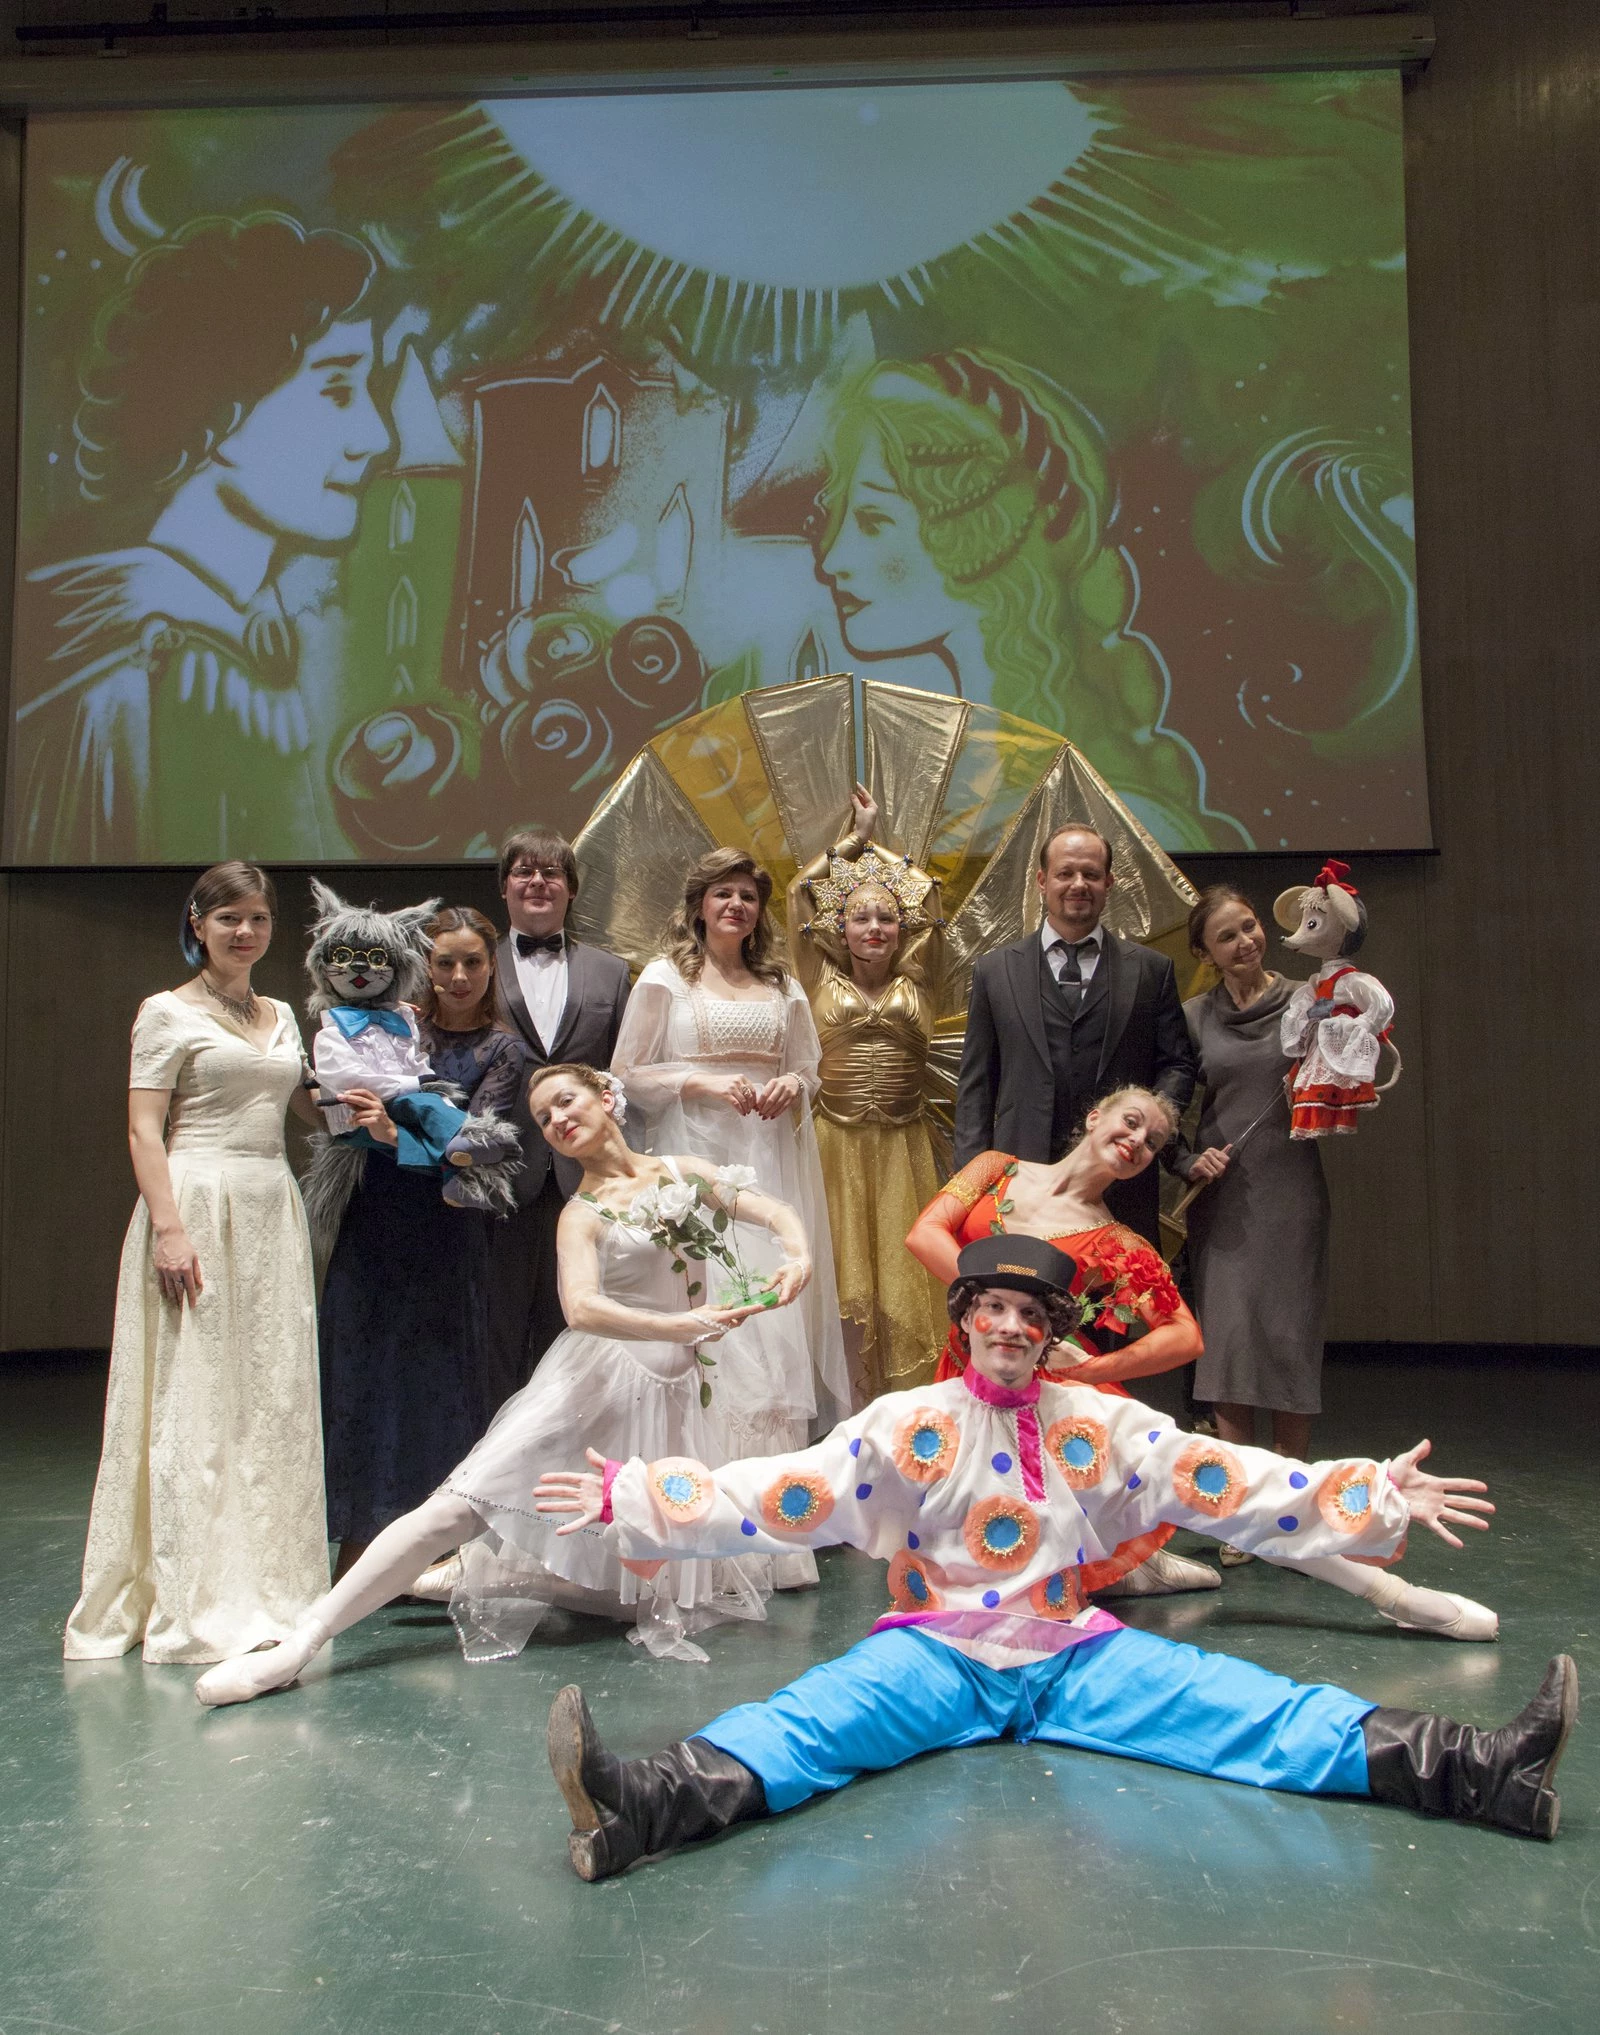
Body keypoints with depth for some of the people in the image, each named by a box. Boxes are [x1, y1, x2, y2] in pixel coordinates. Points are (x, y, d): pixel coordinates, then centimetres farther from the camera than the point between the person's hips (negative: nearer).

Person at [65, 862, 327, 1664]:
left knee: (275, 1399, 8)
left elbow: (309, 1108, 24)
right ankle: (195, 1601, 8)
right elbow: (143, 1130, -9)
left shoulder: (281, 1016, 15)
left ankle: (268, 1583, 20)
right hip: (198, 1210, -6)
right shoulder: (168, 1012, -2)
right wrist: (169, 1227, -18)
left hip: (273, 1213, 6)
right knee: (193, 1400, -2)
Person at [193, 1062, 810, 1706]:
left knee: (649, 1589, 0)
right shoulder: (582, 1214, -2)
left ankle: (476, 1575, 17)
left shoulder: (682, 1171, 9)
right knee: (461, 1506, -17)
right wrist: (680, 1325, -33)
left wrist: (797, 1257, -16)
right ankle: (305, 1639, -9)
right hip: (594, 1386, -3)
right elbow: (582, 1307, -20)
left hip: (672, 1393, 3)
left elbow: (776, 1212, 6)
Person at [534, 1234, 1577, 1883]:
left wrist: (1378, 1496, -4)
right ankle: (644, 1802, -54)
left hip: (1071, 1652, 2)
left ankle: (1475, 1768, -28)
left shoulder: (1103, 1425, 8)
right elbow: (781, 1489, -5)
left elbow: (1225, 1480, 4)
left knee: (1240, 1703, -17)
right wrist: (634, 1497, -15)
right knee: (816, 1713, -30)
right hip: (936, 1647, -1)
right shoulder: (906, 1426, 2)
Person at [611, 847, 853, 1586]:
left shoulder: (782, 986, 16)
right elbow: (628, 1074, 1)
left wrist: (792, 1086, -1)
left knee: (776, 1319, -1)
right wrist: (705, 1084, -11)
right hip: (697, 1162, -4)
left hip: (770, 1165, 4)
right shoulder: (665, 979, 4)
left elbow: (808, 1068, 21)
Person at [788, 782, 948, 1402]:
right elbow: (800, 892, 6)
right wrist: (853, 840, 17)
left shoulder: (915, 984, 9)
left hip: (905, 1148, 1)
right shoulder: (823, 983, 7)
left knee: (905, 1278, 2)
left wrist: (874, 840, 20)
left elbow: (927, 893, 9)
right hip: (837, 1143, -1)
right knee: (845, 1283, 0)